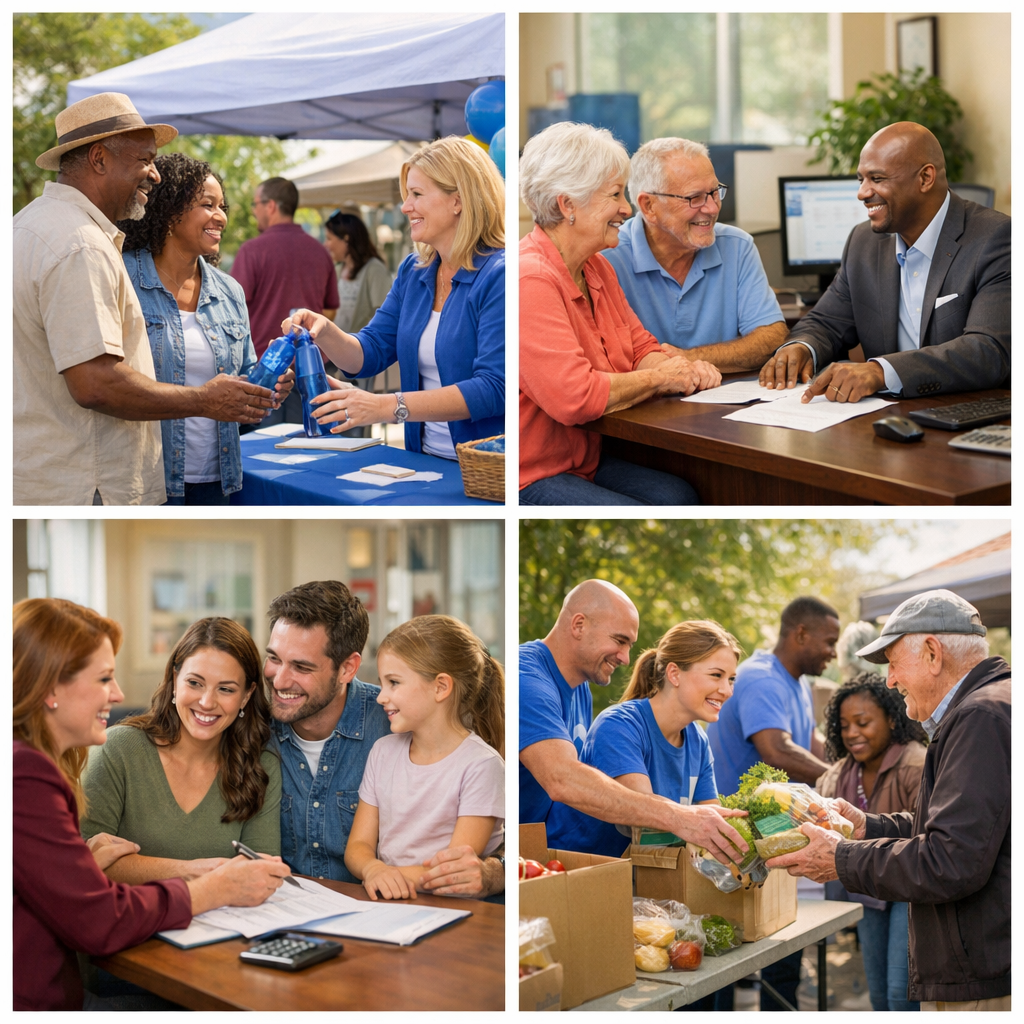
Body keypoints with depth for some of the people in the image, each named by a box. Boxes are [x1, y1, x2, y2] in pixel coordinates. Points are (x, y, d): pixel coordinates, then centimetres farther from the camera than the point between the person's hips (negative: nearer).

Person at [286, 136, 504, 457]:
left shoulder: (498, 276, -11)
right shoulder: (412, 271, 14)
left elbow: (494, 388, -20)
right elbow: (369, 354, 16)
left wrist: (389, 406, -25)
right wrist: (324, 332, -6)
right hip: (424, 464, 7)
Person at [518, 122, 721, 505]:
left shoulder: (597, 269, 13)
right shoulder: (530, 281, -22)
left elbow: (640, 347, 18)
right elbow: (574, 397, -29)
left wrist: (685, 369, -6)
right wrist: (659, 377, -13)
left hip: (586, 461, 9)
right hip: (529, 479, -9)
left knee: (681, 496, -14)